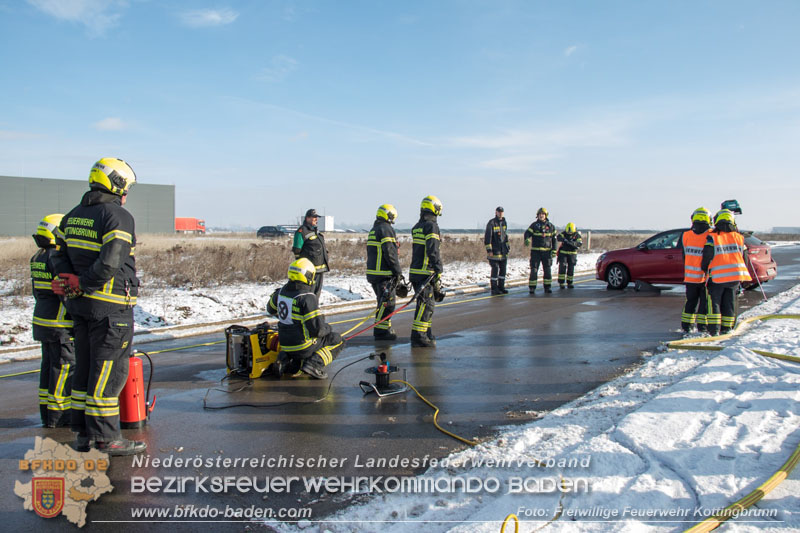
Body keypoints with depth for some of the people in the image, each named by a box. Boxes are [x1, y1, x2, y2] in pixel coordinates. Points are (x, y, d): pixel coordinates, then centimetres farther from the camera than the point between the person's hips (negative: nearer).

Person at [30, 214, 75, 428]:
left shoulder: (38, 258, 12)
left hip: (42, 319, 10)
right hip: (60, 324, -10)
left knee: (49, 365, 15)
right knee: (65, 367, -3)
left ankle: (46, 411, 22)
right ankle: (57, 415, 2)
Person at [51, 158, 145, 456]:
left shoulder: (71, 217, 15)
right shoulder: (119, 217, -12)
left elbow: (60, 256, 11)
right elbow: (111, 262, -23)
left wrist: (71, 282, -1)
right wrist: (82, 283, -11)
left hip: (79, 305, 8)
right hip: (111, 305, -8)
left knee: (85, 367, 14)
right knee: (109, 370, -3)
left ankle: (83, 433, 21)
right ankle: (106, 437, 2)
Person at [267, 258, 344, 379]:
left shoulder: (281, 292, 1)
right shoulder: (307, 297, -21)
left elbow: (271, 310, 21)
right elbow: (318, 329, -20)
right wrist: (327, 328, 2)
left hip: (285, 345, 7)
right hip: (303, 345, -7)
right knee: (336, 340, 11)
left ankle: (286, 361, 8)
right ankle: (314, 365, -10)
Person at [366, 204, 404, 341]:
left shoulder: (373, 230, 18)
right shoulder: (386, 229, -12)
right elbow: (390, 253, -17)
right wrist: (398, 271, -12)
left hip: (373, 272, 10)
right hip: (384, 273, -10)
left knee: (384, 301, 17)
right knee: (387, 302, -5)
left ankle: (385, 328, 22)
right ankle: (381, 330, -4)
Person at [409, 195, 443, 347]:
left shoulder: (416, 227, 15)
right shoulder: (431, 226, -12)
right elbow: (433, 251, -19)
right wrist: (438, 272, -17)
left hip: (415, 271, 9)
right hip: (425, 273, -9)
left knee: (427, 303, 17)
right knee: (425, 304, -5)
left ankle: (427, 335, 23)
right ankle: (418, 337, -5)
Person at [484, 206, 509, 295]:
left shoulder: (504, 223, 13)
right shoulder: (491, 223, -8)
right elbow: (487, 237, -12)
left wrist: (507, 248, 18)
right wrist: (489, 250, -17)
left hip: (503, 251, 7)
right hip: (494, 251, -7)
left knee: (503, 270, 8)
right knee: (495, 270, -5)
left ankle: (501, 287, 17)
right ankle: (494, 289, 1)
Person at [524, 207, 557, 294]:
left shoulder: (550, 226, 7)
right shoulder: (534, 225, 1)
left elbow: (554, 239, 10)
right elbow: (527, 233, -13)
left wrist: (554, 250, 2)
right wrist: (527, 239, -36)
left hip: (547, 251, 2)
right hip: (535, 251, -2)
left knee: (547, 270, 6)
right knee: (534, 270, -4)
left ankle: (547, 287, 17)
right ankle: (532, 288, 2)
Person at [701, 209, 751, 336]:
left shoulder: (712, 237, -6)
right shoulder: (739, 237, 9)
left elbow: (707, 256, -9)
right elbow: (744, 257, 14)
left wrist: (705, 270, 9)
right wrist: (741, 275, 24)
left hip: (717, 276, -4)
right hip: (735, 275, 4)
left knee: (714, 302, 3)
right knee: (729, 302, 13)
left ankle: (714, 329, -4)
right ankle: (726, 328, 17)